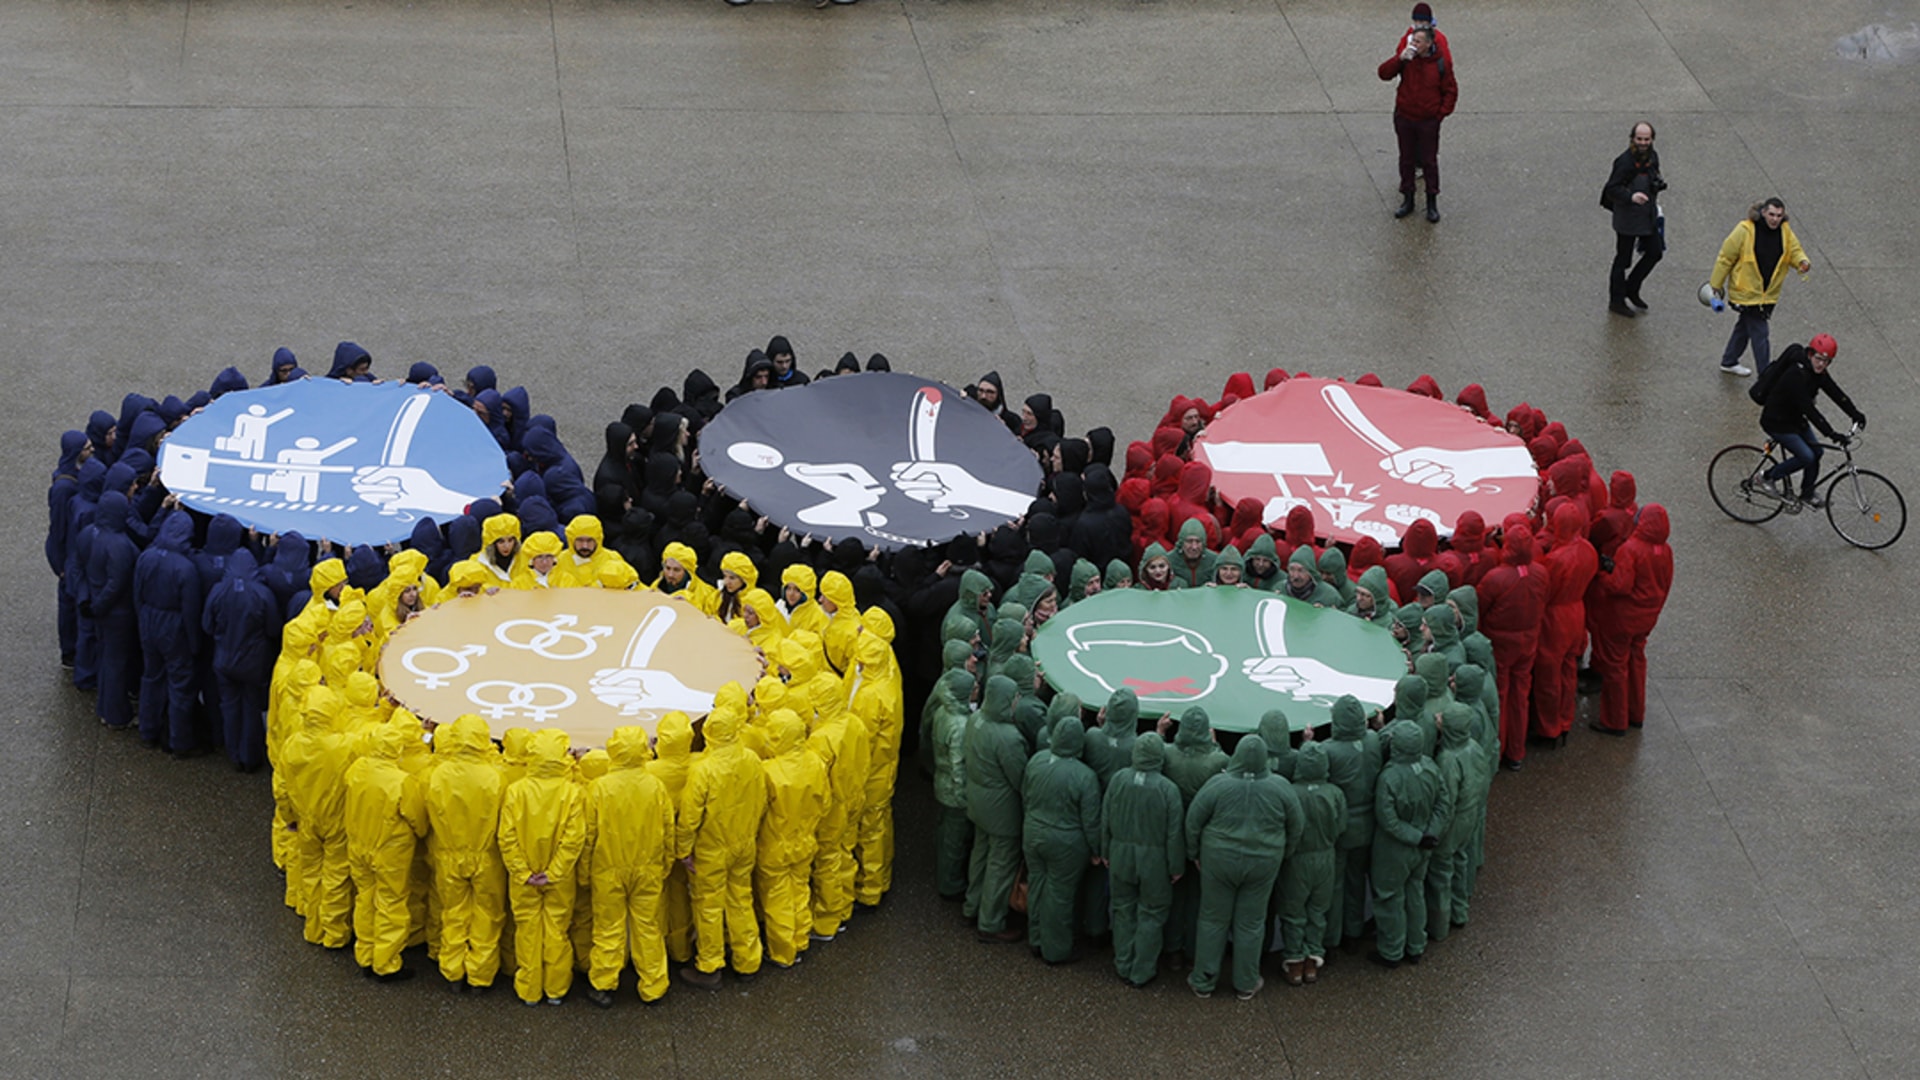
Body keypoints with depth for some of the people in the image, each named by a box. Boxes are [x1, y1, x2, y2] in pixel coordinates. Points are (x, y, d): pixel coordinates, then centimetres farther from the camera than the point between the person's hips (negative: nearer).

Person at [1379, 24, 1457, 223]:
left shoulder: (1441, 63, -9)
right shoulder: (1406, 57, -5)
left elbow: (1450, 91, -2)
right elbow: (1384, 74, -11)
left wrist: (1441, 113, -8)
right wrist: (1400, 59, -24)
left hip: (1428, 121, -2)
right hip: (1404, 119, 3)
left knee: (1429, 161, 5)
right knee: (1406, 159, 12)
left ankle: (1432, 203, 17)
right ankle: (1407, 200, 24)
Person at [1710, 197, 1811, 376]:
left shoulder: (1785, 231, -4)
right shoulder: (1745, 231, -20)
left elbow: (1795, 250, 6)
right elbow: (1726, 257, -11)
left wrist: (1802, 262, -19)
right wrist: (1716, 284, -4)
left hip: (1769, 293, 6)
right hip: (1746, 292, -6)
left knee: (1746, 326, 23)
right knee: (1759, 334, -7)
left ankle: (1729, 362, 42)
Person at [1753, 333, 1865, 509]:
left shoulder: (1817, 372, -5)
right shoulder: (1796, 375, -32)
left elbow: (1835, 392, -7)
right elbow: (1808, 409, -36)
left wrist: (1855, 413, -19)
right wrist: (1830, 433, -39)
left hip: (1795, 419, 9)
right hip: (1776, 423, -9)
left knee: (1815, 452, 5)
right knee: (1806, 457, -15)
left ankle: (1808, 493, 25)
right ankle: (1769, 478, 5)